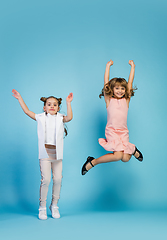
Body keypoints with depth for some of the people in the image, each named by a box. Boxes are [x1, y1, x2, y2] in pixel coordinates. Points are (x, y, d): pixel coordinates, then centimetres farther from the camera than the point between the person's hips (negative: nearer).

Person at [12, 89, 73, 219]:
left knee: (58, 179, 2)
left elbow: (69, 117, -12)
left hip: (57, 154, 1)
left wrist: (68, 102, -15)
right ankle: (42, 207, 7)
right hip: (45, 153, -1)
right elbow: (27, 111, 10)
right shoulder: (40, 118, 8)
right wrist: (20, 98, 9)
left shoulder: (60, 118, 7)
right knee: (46, 179, -7)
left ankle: (54, 206, 18)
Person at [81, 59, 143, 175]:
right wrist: (108, 66, 9)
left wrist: (132, 66, 15)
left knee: (126, 158, -9)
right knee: (118, 155, -22)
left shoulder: (126, 100, 10)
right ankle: (92, 162, -3)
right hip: (112, 131, -3)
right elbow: (106, 82, 4)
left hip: (124, 132, 3)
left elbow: (130, 82, 12)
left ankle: (133, 149, 27)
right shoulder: (109, 100, 4)